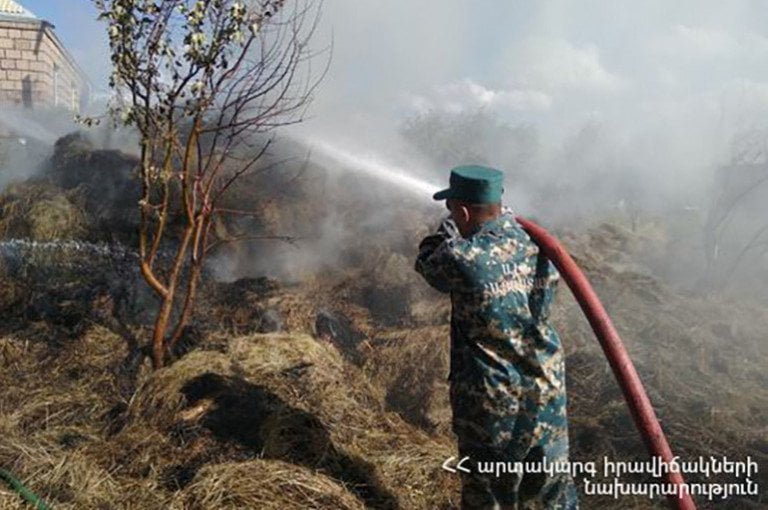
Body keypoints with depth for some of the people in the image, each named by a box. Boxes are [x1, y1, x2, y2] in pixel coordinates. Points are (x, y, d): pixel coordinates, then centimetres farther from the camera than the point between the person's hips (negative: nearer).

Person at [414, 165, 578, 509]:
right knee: (551, 481, 22)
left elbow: (427, 261, -1)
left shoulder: (461, 259, -22)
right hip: (546, 383, 5)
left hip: (491, 394, -5)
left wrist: (449, 228, 14)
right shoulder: (532, 243, -7)